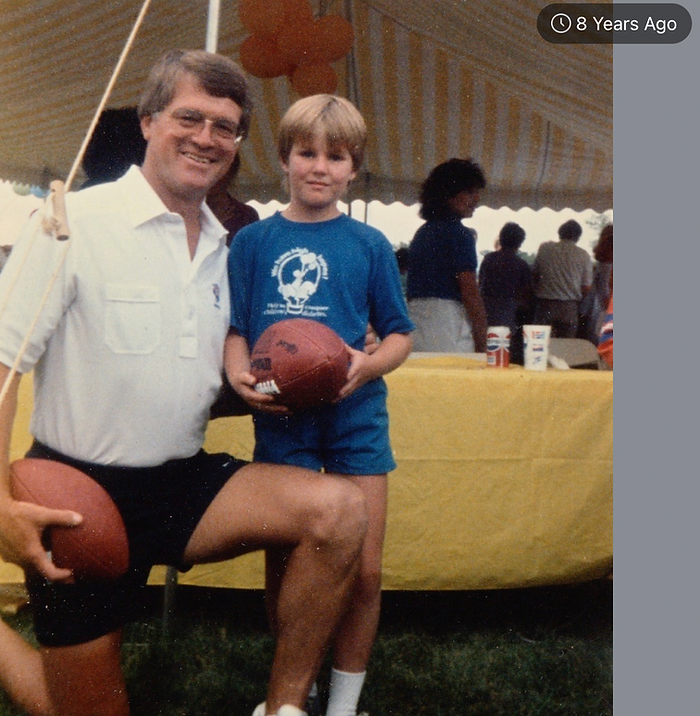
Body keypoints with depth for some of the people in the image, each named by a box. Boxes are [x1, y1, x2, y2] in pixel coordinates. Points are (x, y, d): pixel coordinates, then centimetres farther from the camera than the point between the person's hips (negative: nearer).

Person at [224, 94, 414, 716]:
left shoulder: (369, 244, 5)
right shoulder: (253, 240, 5)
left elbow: (400, 334, 7)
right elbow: (233, 329, 6)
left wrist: (369, 364, -14)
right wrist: (239, 374, -15)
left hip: (356, 416, 0)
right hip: (280, 419, 0)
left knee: (365, 573, 3)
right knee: (283, 569, 9)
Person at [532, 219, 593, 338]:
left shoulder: (544, 248, 0)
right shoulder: (583, 255, -1)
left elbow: (534, 274, 7)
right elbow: (586, 287, 0)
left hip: (545, 304, 0)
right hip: (569, 307, 0)